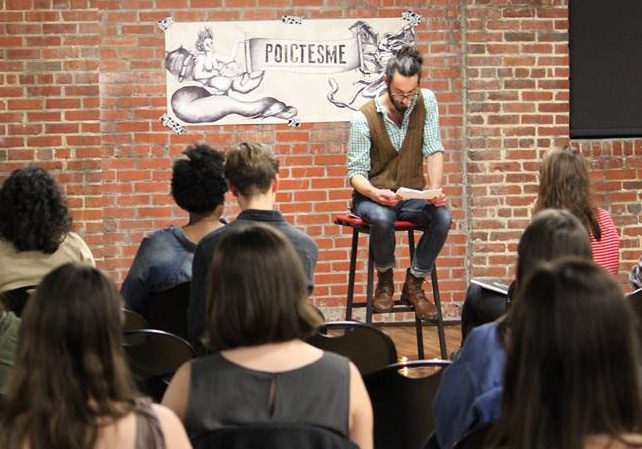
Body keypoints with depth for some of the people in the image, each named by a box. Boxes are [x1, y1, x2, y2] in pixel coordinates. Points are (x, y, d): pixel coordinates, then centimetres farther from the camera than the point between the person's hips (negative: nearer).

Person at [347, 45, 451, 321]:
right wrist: (374, 193, -34)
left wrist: (435, 190, -23)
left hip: (412, 196, 3)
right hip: (373, 196, -3)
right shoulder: (365, 117, -13)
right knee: (382, 218, -38)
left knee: (442, 216, -29)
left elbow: (434, 150, -6)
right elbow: (356, 172, -12)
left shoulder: (426, 101, -3)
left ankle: (414, 284, -10)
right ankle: (385, 281, -9)